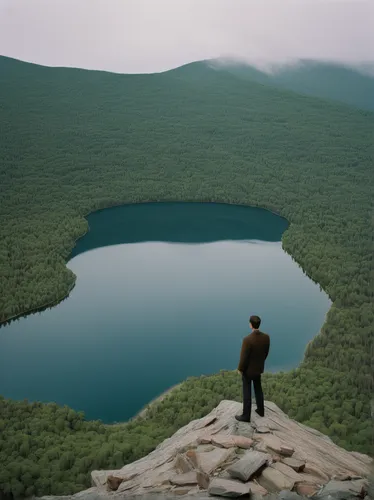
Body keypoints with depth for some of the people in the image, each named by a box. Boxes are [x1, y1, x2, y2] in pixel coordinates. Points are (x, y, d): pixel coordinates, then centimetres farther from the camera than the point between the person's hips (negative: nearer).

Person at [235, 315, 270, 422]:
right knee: (258, 389, 26)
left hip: (248, 369, -5)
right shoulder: (266, 337, -17)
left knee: (247, 393, 10)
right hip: (259, 367, 6)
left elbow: (243, 358, -26)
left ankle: (246, 416, 23)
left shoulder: (247, 339, -36)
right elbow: (266, 352, 0)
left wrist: (240, 369, -8)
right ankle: (261, 410, 40)